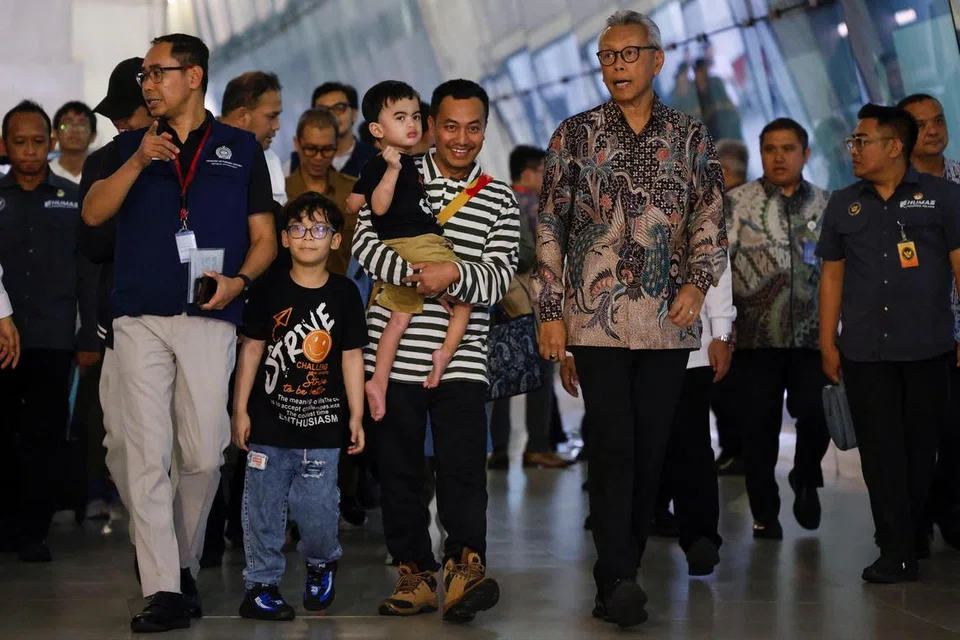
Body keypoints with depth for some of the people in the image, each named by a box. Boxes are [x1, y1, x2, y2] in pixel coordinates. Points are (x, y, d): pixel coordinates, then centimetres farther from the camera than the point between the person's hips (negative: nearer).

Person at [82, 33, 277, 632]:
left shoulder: (242, 148, 10)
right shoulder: (131, 145, 14)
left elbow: (264, 237, 9)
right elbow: (93, 213, 1)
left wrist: (240, 280, -10)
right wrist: (138, 162, -13)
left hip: (210, 319, -1)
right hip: (140, 319, 1)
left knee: (204, 456, -1)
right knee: (148, 455, -4)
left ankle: (185, 564, 22)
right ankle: (165, 590, -3)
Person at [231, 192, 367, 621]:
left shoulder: (344, 294, 2)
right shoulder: (269, 290, 1)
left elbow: (352, 357, 5)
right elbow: (252, 350, 4)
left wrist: (356, 416, 2)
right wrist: (240, 409, 2)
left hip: (322, 425, 0)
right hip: (270, 423, 0)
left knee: (317, 508, -1)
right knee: (264, 507, 2)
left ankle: (322, 564, 27)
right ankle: (261, 584, 13)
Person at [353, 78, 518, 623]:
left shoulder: (500, 200, 9)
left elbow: (501, 275, -1)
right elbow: (365, 240, -7)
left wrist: (455, 275, -21)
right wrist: (415, 273, -22)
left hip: (462, 358, -1)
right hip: (394, 352, 1)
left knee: (464, 467, -14)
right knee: (399, 470, 6)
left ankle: (465, 565, -18)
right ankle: (416, 573, 15)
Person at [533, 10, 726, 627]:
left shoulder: (690, 136, 8)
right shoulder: (575, 135, 5)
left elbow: (711, 218, 5)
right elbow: (550, 227, 5)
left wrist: (698, 282, -12)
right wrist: (551, 311, 0)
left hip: (669, 321, 2)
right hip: (597, 317, -2)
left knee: (651, 449, 6)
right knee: (613, 448, -9)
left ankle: (622, 571, 18)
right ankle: (619, 581, -9)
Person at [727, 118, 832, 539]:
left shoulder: (825, 205, 11)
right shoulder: (738, 202, 3)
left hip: (811, 332, 1)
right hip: (757, 332, -1)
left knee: (815, 414, -9)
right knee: (760, 425, 2)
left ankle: (805, 480, 20)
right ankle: (765, 514, 14)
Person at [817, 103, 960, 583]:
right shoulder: (844, 205, 11)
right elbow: (832, 275, 13)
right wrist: (828, 343, 8)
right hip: (865, 351, 2)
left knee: (919, 449, 7)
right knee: (881, 453, -1)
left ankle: (913, 538, 25)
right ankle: (898, 553, 2)